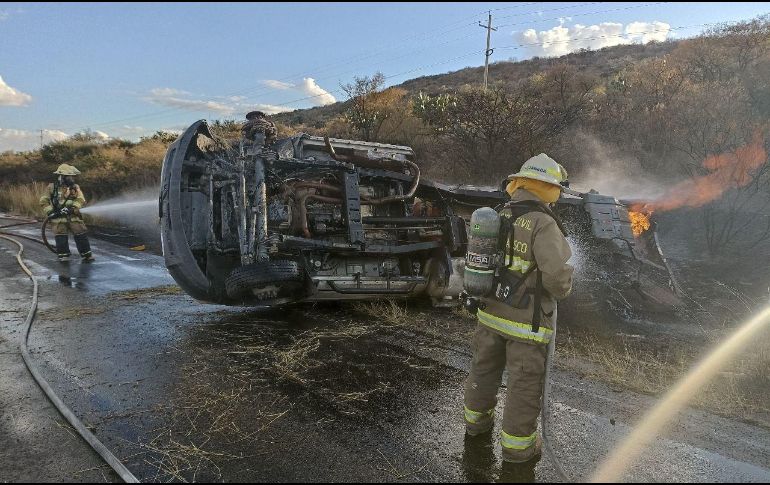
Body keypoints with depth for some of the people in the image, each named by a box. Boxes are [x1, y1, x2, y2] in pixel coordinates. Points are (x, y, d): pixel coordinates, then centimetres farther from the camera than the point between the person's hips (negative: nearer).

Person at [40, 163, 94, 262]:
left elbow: (80, 199, -6)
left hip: (73, 216, 1)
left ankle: (87, 255, 5)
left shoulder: (75, 187, 8)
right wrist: (50, 212, -7)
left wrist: (72, 208, -21)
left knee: (81, 235, -2)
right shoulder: (52, 187, 4)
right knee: (61, 237, -4)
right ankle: (63, 256, 7)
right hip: (58, 217, -1)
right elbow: (44, 201, 6)